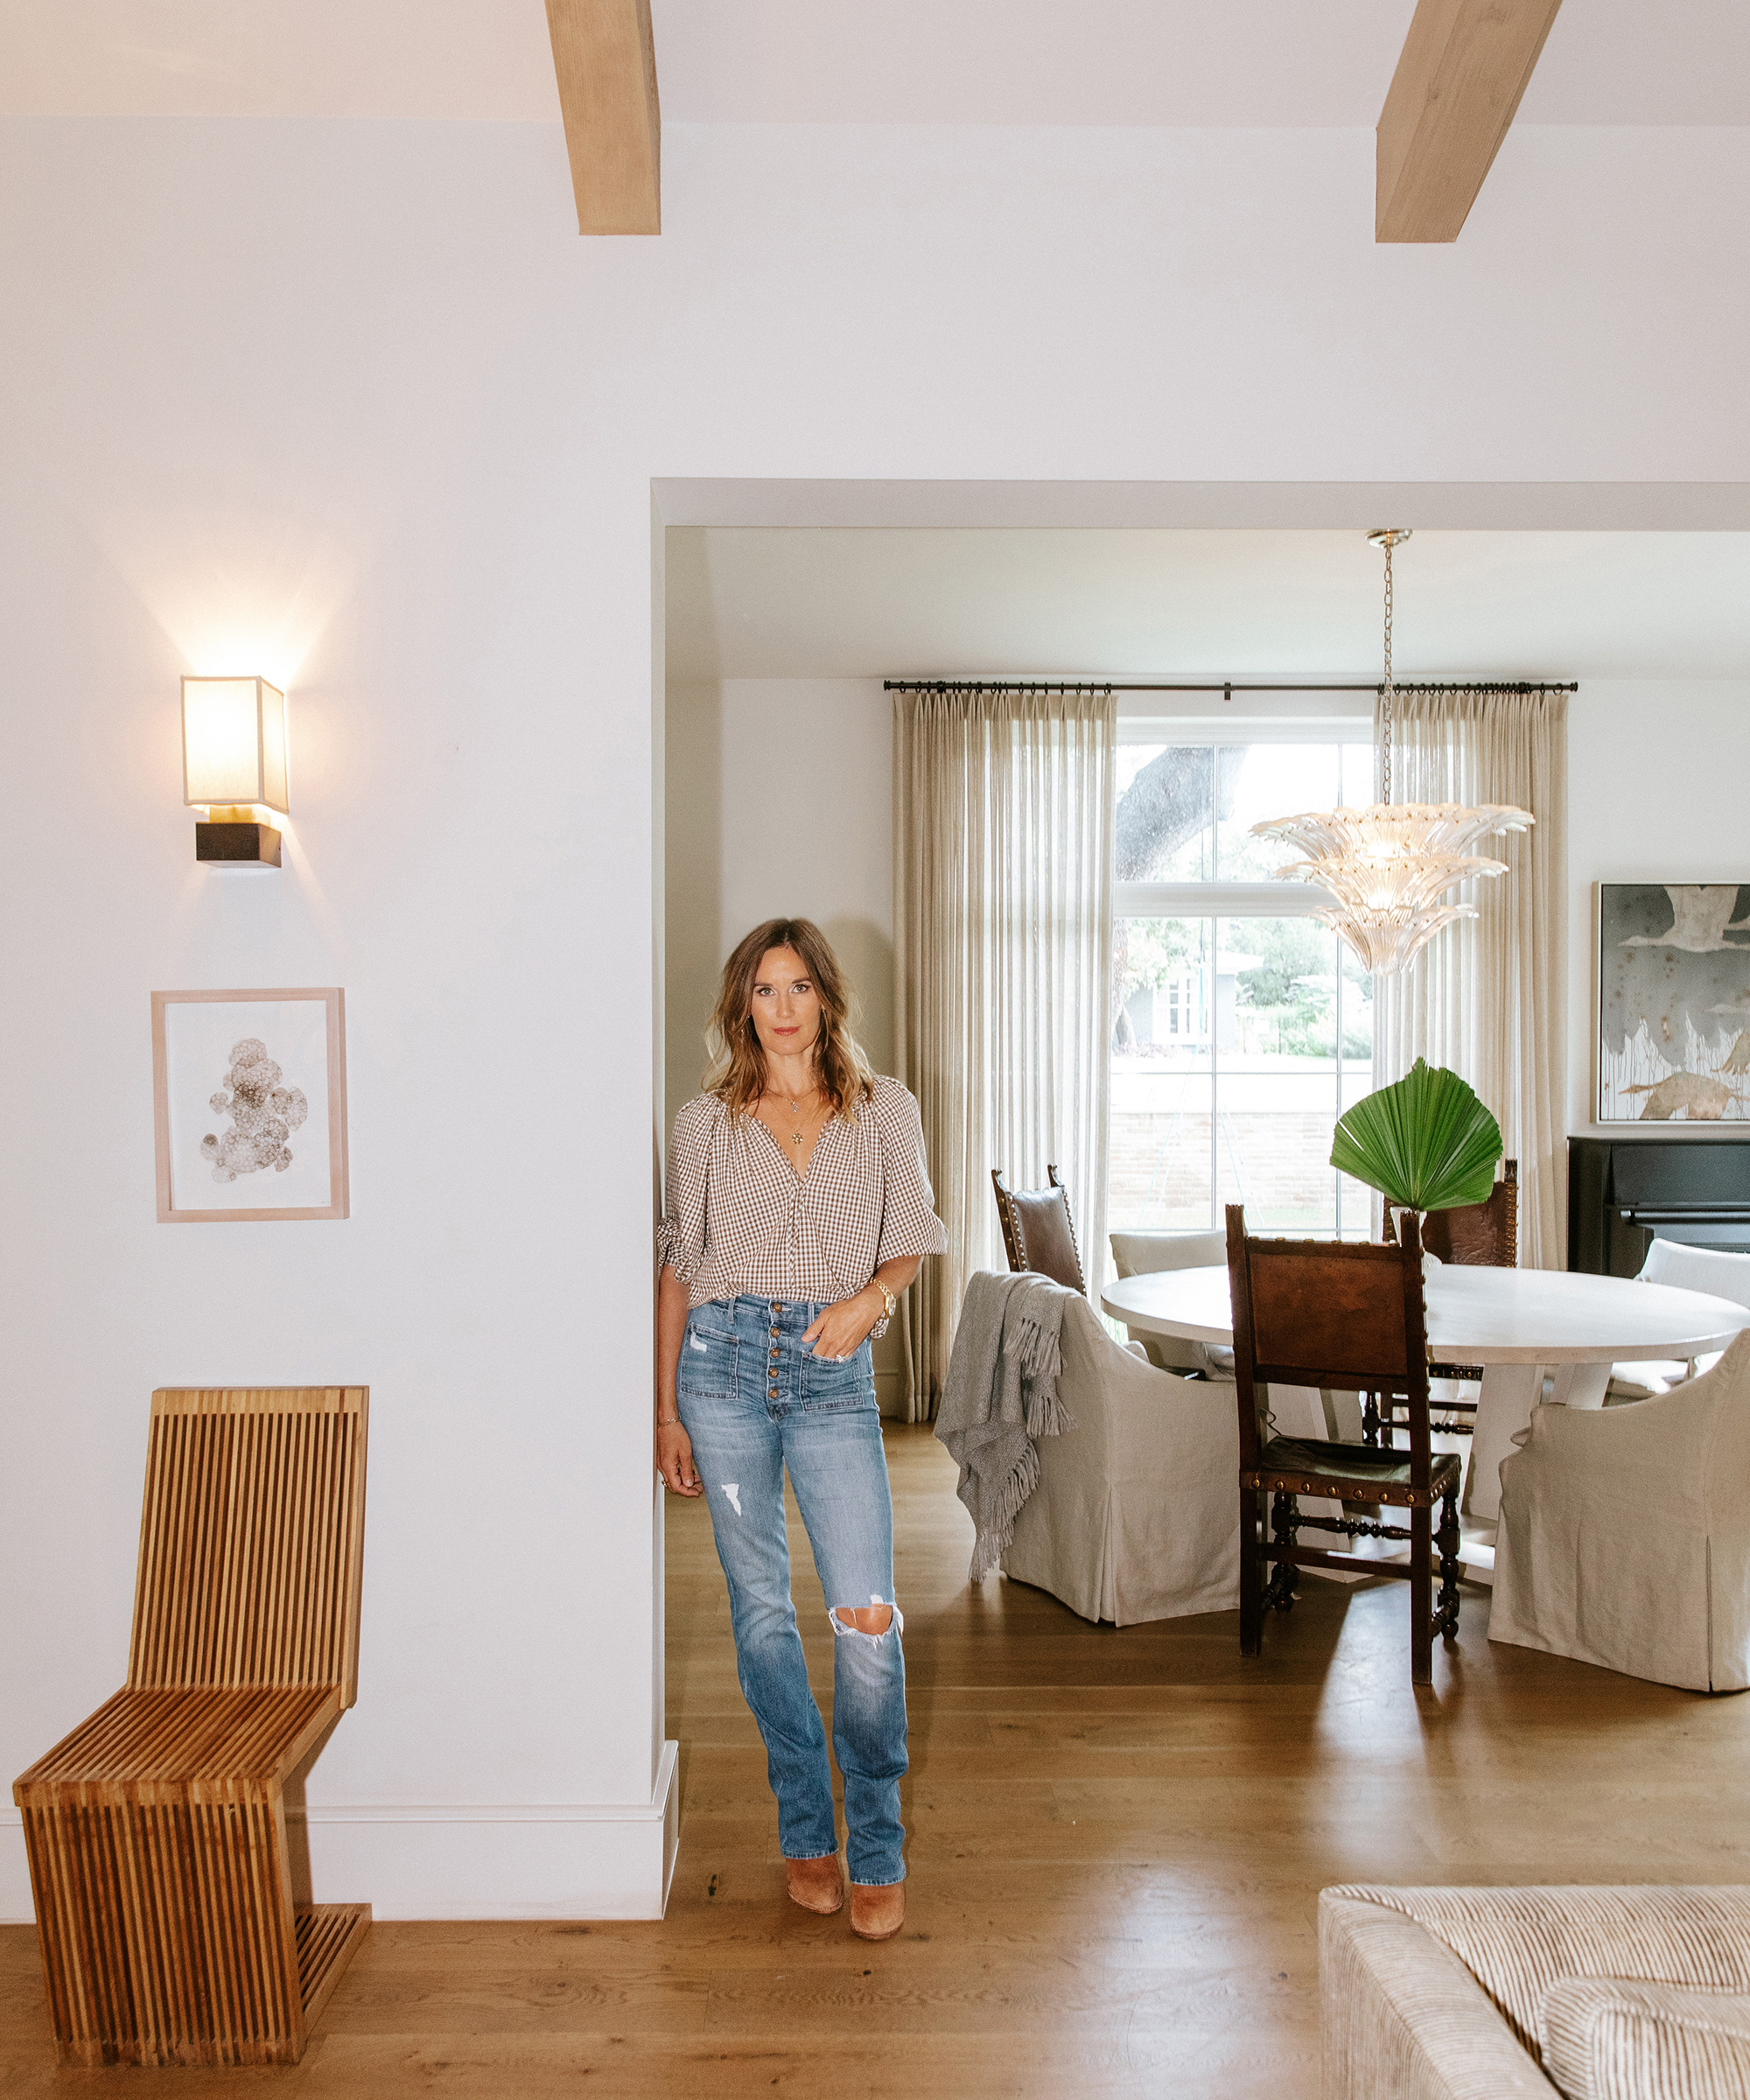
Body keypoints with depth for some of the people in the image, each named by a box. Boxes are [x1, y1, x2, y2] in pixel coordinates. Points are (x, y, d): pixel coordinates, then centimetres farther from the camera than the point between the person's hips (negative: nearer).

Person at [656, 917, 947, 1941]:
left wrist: (870, 1297, -10)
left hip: (834, 1371, -1)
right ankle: (806, 1834, 27)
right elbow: (678, 1267, 8)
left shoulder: (886, 1111, 6)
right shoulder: (706, 1122, 6)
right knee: (761, 1609, 9)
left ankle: (877, 1853, 15)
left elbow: (910, 1243, 11)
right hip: (724, 1361, 1)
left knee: (867, 1616, -6)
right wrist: (666, 1409, 6)